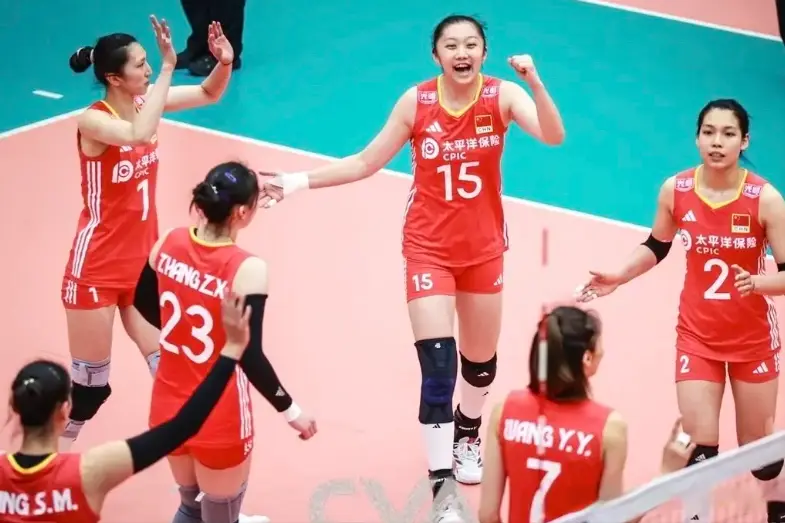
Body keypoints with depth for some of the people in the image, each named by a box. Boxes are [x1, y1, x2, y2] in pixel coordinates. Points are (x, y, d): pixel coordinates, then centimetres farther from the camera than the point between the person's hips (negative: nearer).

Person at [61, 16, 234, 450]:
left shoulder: (144, 100, -3)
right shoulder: (92, 121, -23)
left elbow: (209, 94, 4)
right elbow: (139, 134, -43)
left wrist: (224, 62, -19)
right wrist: (169, 66, -42)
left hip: (142, 262, 6)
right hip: (97, 268, -6)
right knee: (89, 383, 3)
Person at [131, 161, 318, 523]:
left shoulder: (169, 243, -6)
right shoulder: (246, 269, -24)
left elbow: (144, 302, 12)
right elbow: (249, 357, -23)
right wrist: (291, 411, -11)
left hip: (168, 405, 6)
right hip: (218, 418, -6)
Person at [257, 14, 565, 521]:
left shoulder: (503, 95, -12)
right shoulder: (417, 101, -12)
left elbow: (554, 136, -28)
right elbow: (365, 163, -5)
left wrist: (535, 82, -43)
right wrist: (297, 182, -10)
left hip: (484, 248, 2)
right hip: (429, 248, -2)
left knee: (481, 361, 18)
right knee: (438, 364, -13)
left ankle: (467, 435, 50)